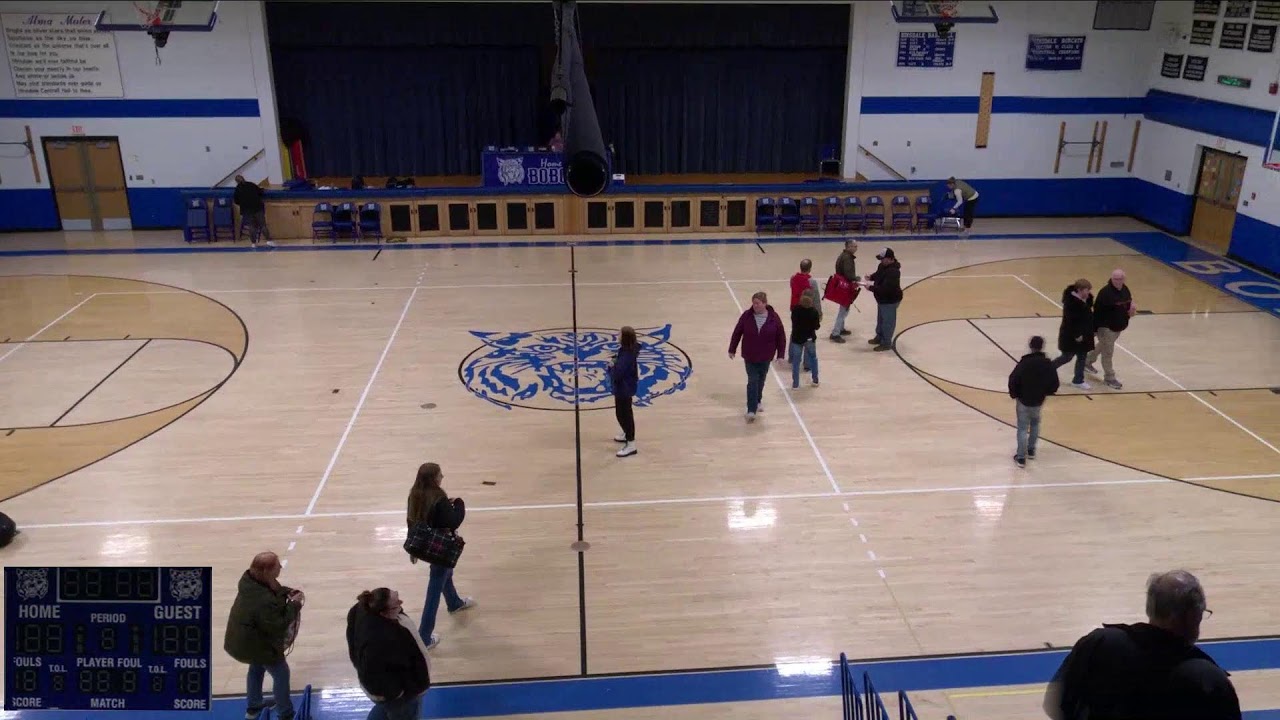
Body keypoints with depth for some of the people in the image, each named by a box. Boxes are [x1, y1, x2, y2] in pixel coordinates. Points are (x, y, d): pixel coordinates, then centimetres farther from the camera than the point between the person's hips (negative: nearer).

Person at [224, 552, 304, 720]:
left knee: (257, 667, 32)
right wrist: (294, 605, -21)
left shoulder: (249, 578, -15)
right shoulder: (265, 601, -41)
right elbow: (278, 626, -29)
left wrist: (287, 592, -12)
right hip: (257, 644, -9)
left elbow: (273, 589, 5)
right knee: (281, 674, 12)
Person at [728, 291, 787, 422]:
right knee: (752, 382, -6)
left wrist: (781, 355, -5)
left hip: (765, 357, 1)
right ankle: (751, 410, -5)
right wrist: (732, 349, 2)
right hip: (749, 356, -1)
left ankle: (757, 401, 41)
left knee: (760, 381, 18)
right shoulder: (746, 315, -12)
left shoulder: (774, 318, -12)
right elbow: (737, 333, -2)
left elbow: (781, 337, -4)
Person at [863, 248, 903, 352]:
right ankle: (879, 337, 43)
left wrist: (871, 287, -29)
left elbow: (885, 288, -36)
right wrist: (871, 277, -2)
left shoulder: (893, 272, -32)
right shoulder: (884, 265, -1)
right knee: (880, 319, 25)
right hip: (883, 299, 10)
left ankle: (886, 343, 17)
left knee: (888, 322, 4)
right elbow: (878, 274, 19)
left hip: (890, 301, -10)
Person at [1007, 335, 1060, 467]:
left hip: (1023, 400, -3)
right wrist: (1045, 392, 14)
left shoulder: (1024, 363, -18)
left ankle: (1021, 457, 6)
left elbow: (1013, 380, -19)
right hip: (1038, 401, 3)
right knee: (1035, 423, 27)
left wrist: (1014, 395, -3)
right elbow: (1054, 384, -5)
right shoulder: (1048, 364, -10)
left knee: (1023, 428, 5)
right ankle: (1031, 450, 34)